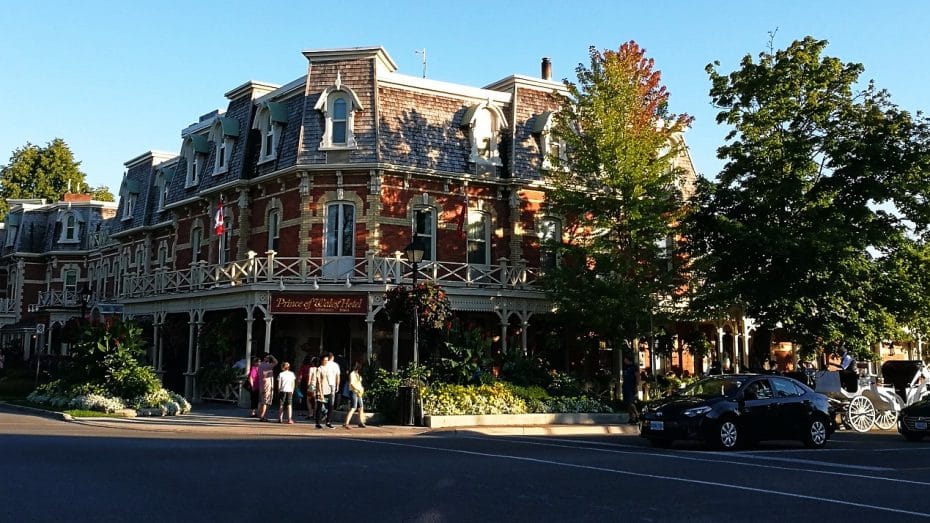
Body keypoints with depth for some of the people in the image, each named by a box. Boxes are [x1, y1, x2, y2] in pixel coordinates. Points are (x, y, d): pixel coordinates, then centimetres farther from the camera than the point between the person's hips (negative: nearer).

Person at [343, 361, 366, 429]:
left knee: (361, 408, 14)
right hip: (353, 393, -9)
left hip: (358, 393, 9)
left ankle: (361, 423, 25)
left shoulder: (358, 374, 17)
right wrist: (359, 390, -19)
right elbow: (352, 384, -20)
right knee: (353, 408, -15)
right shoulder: (352, 374, -11)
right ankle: (346, 424, -19)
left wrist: (361, 389, 8)